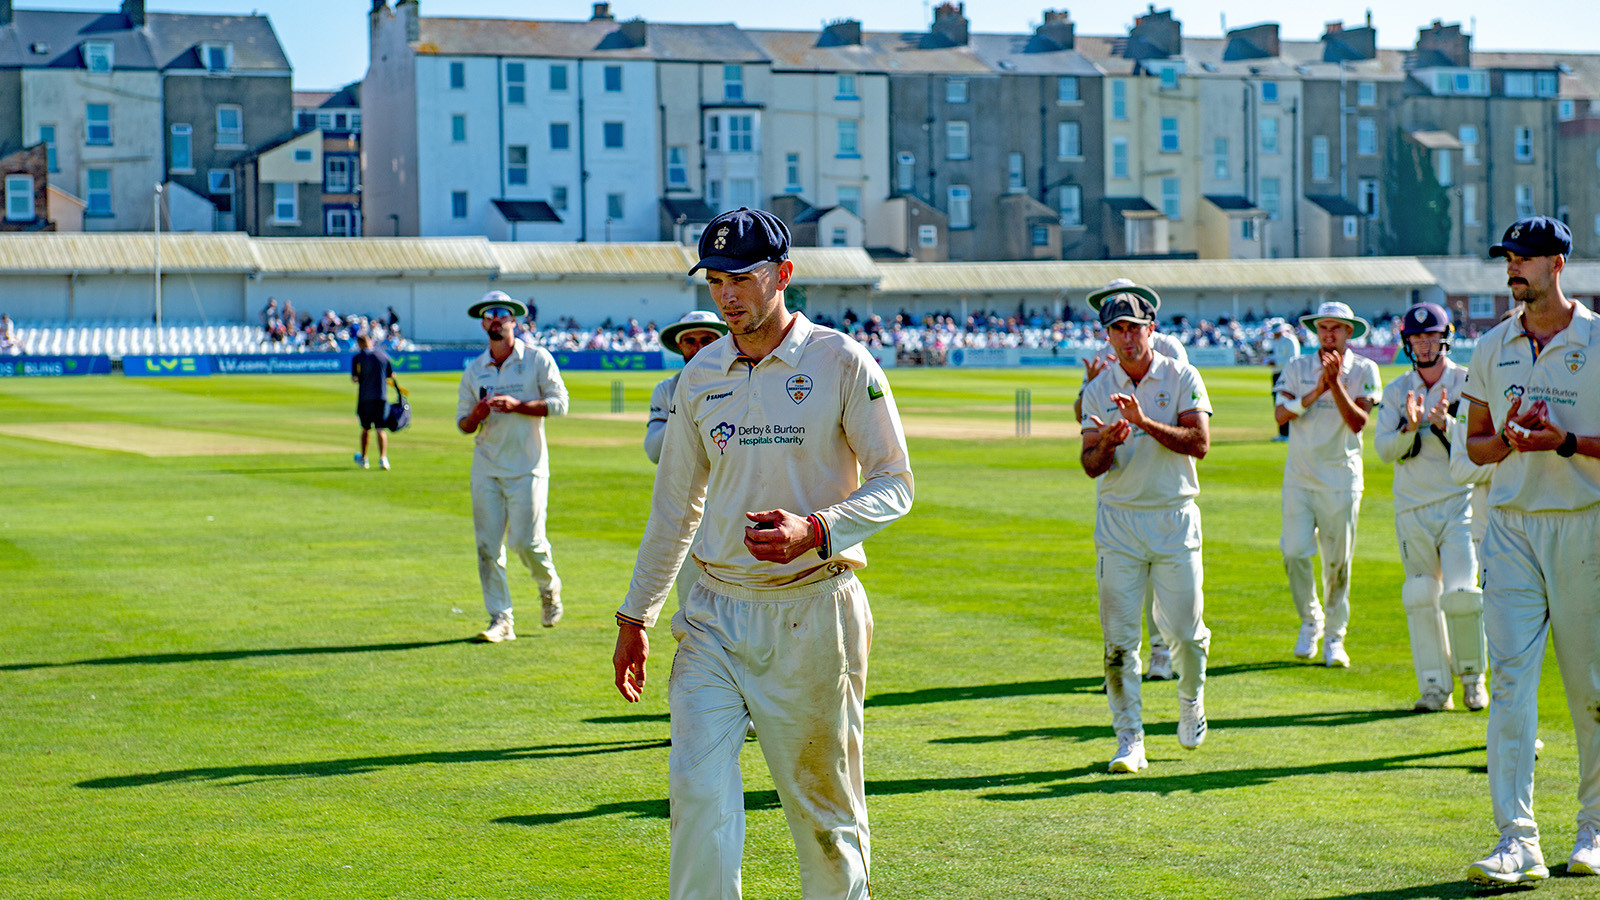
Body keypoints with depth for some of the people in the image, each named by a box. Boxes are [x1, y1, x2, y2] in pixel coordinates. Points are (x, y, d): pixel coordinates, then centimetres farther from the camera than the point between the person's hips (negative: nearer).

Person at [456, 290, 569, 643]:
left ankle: (549, 586, 22)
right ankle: (500, 619, 4)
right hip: (486, 469, 3)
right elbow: (463, 424, 13)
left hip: (527, 468, -3)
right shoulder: (474, 371, 11)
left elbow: (559, 403, -6)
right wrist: (478, 414, -10)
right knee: (488, 546, -2)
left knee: (525, 541, -9)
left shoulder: (537, 359, 1)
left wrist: (516, 405, -17)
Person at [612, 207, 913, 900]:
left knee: (824, 803, 6)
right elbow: (674, 504, 17)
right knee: (699, 789, -8)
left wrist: (815, 530, -24)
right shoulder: (701, 375, 9)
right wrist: (634, 615, 16)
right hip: (715, 613, 4)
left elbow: (894, 483, -6)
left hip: (813, 614, -4)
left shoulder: (842, 363, -5)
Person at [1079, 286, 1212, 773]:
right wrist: (1107, 443, -23)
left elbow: (1199, 443, -14)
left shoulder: (1183, 378, -2)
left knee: (1184, 630, 3)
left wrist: (1145, 423, -25)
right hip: (1118, 519, 1)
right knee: (1119, 636, -4)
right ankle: (1129, 741, 1)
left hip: (1175, 518, -1)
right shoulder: (1098, 389, 3)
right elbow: (1090, 466, -1)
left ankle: (1191, 700, 34)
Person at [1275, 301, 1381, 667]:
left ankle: (1334, 637, 15)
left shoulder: (1364, 371, 1)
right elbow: (1281, 414, -7)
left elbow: (1358, 422, -12)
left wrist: (1335, 384, -22)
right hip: (1299, 476, 1)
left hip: (1341, 479, -1)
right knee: (1294, 552, -8)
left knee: (1338, 561, 1)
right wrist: (1315, 392, -19)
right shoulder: (1298, 368, 5)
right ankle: (1310, 620, 17)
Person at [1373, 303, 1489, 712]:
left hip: (1459, 502, -3)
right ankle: (1435, 687, 10)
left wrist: (1445, 424, -24)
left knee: (1460, 593, -10)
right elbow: (1384, 449, -2)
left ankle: (1472, 676, 11)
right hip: (1412, 507, 3)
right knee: (1421, 597, 2)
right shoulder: (1397, 390, 8)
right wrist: (1410, 428, -21)